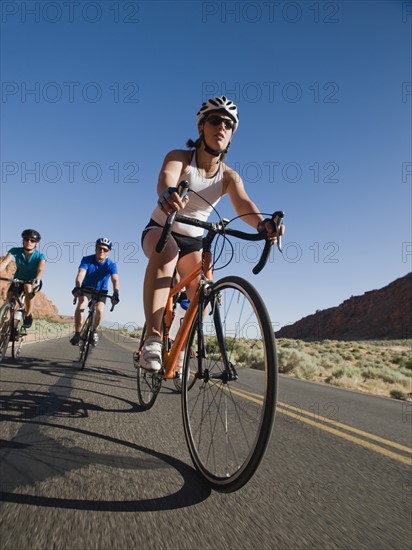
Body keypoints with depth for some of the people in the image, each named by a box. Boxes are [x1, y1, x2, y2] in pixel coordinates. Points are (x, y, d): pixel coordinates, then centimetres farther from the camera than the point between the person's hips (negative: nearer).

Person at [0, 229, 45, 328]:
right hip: (18, 279, 2)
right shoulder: (15, 251, -16)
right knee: (9, 298, -19)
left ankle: (28, 315, -17)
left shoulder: (40, 256, -20)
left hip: (33, 281, -2)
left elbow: (40, 270, -39)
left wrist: (37, 279, -61)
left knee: (28, 287, -35)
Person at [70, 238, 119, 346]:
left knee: (100, 310, -23)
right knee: (80, 307, -25)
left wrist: (116, 294, -50)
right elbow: (81, 273, -34)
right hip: (86, 288, 0)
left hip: (101, 291, 0)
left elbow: (115, 280, -33)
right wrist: (77, 287, -53)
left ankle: (94, 331, 4)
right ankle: (77, 333, -8)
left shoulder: (111, 264, -20)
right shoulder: (87, 260, -20)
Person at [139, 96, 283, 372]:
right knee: (167, 252, -38)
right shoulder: (180, 158, -16)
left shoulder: (229, 176, -10)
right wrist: (168, 193, -65)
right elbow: (166, 176, -40)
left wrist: (261, 222, -53)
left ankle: (182, 349, 9)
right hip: (160, 229, -3)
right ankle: (153, 339, -41)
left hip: (193, 240, 4)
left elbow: (243, 204, -30)